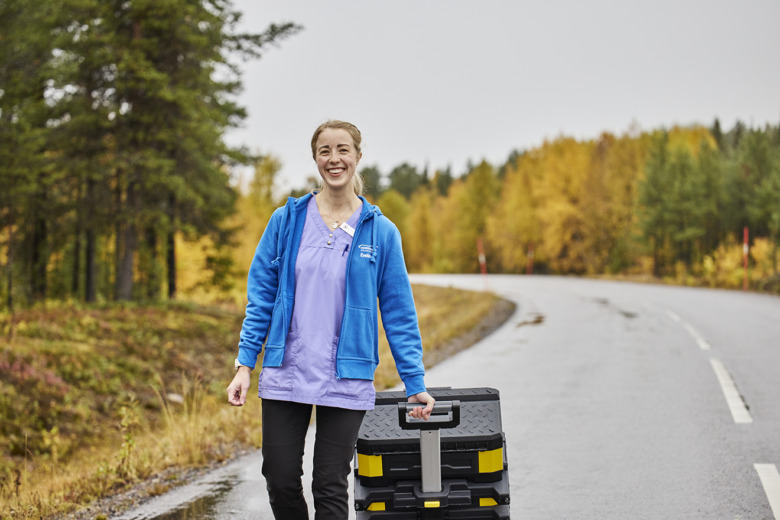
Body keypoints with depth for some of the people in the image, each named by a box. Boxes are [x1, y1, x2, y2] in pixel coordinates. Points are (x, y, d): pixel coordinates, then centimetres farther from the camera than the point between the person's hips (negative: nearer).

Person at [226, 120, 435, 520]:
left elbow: (398, 312, 3)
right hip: (285, 376, 1)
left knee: (331, 487, 3)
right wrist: (244, 365, -1)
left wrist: (415, 383, 1)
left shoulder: (381, 232, 0)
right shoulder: (287, 220, 3)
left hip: (346, 381, -1)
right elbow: (261, 297, 5)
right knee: (281, 482, 4)